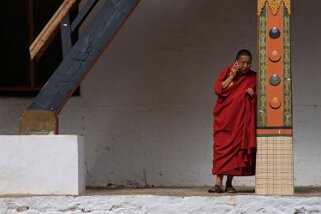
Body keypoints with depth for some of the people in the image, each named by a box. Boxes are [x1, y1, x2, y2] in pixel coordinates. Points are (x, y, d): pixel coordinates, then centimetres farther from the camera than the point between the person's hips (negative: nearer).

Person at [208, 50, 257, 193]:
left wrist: (253, 94, -8)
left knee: (236, 148, -1)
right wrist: (232, 77, -12)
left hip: (241, 118, 1)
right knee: (221, 147, -9)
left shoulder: (253, 77, 6)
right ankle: (218, 183, -13)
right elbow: (218, 89, -6)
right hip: (224, 117, -1)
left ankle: (229, 183, 6)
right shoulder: (227, 72, 3)